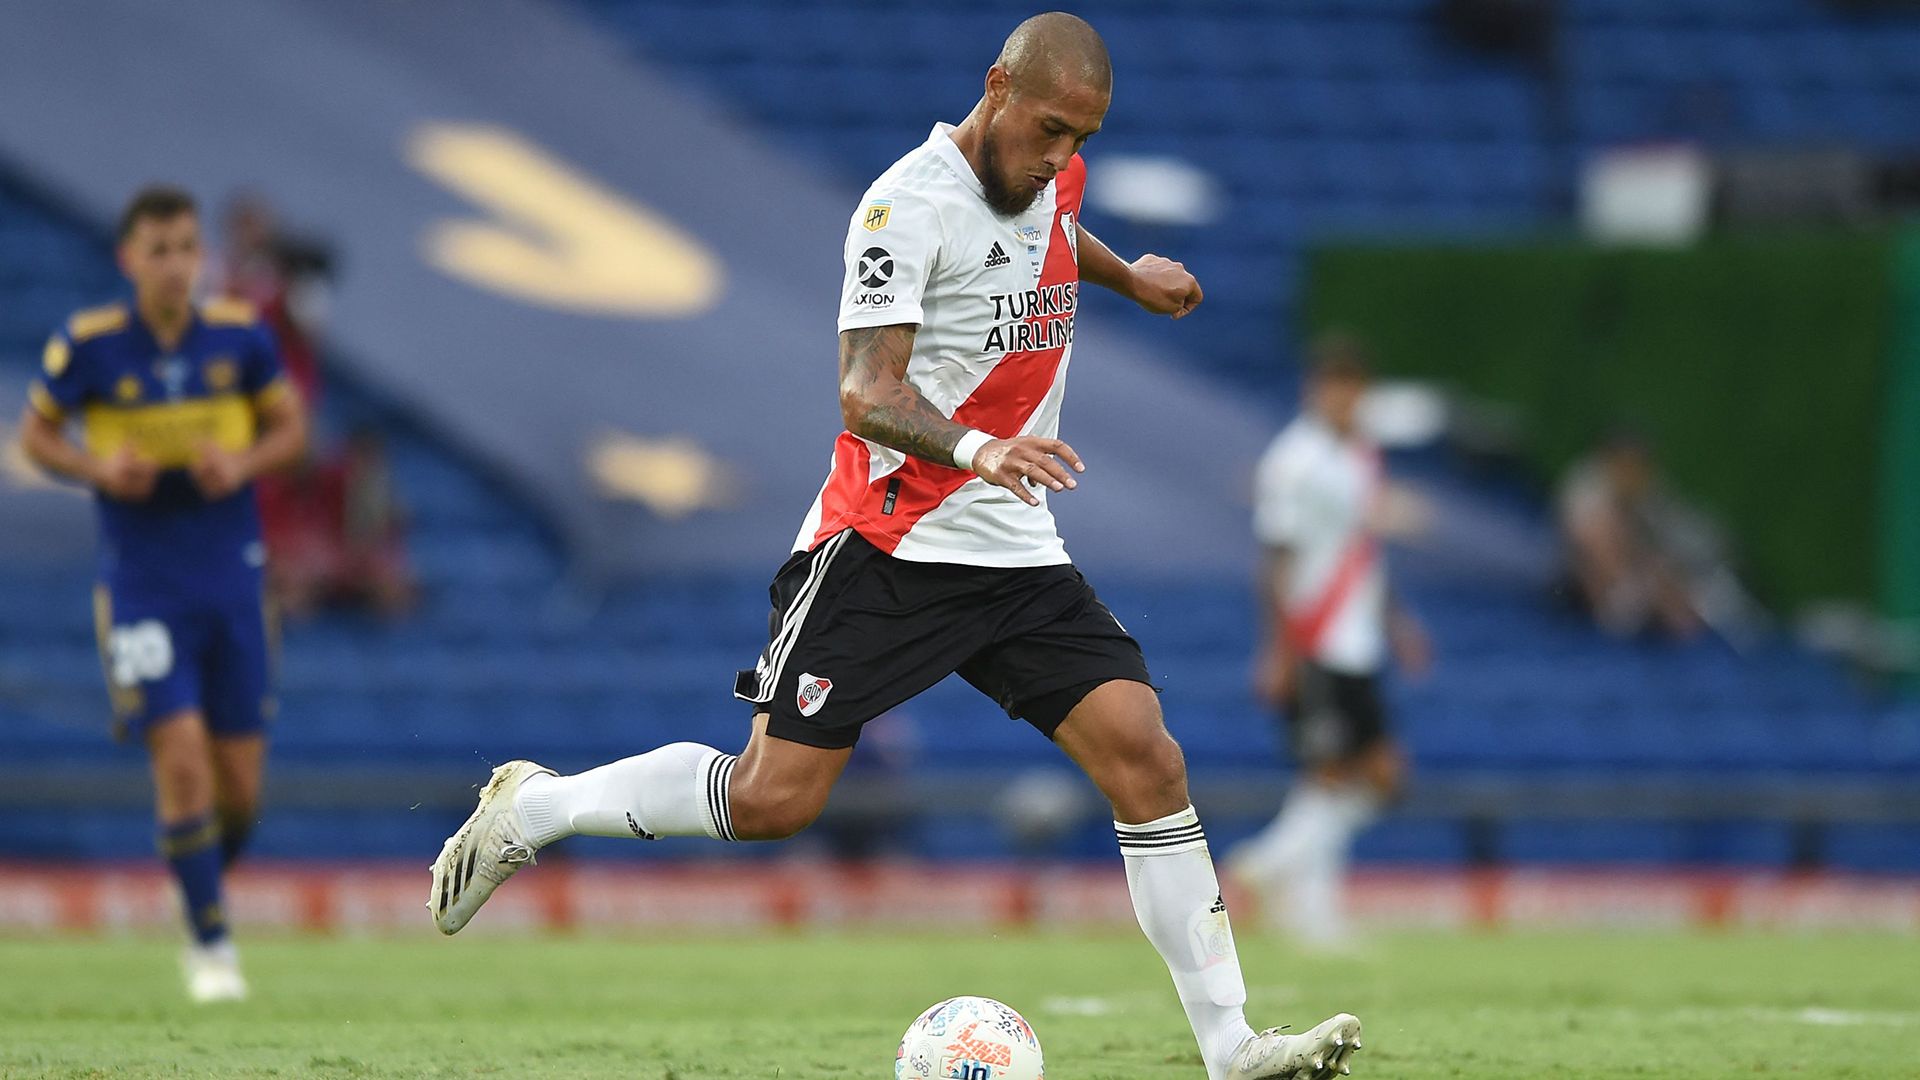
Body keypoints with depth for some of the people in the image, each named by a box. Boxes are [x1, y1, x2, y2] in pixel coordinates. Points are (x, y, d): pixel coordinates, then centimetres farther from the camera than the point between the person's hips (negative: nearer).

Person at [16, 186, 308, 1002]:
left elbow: (290, 426, 10)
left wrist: (243, 461, -11)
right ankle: (210, 943, -3)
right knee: (182, 757, -15)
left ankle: (207, 890, 33)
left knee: (239, 782, 3)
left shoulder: (240, 336, -3)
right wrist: (97, 468, -15)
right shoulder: (88, 346, -8)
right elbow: (36, 434, 5)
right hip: (141, 587, -3)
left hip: (230, 581, 3)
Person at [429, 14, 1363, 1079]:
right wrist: (974, 448, -42)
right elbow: (867, 394, -26)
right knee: (771, 799, -11)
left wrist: (1128, 276, 47)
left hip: (1019, 552, 7)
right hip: (887, 545, -7)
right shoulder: (910, 204, -16)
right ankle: (528, 808, 12)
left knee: (1146, 759, -8)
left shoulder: (1051, 178, 10)